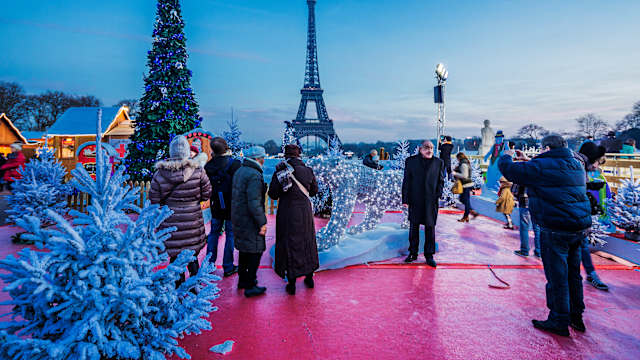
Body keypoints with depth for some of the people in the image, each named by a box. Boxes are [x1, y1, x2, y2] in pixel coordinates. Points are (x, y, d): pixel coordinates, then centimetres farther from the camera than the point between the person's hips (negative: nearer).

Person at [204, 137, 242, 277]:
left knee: (213, 233, 18)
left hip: (216, 206, 4)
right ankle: (228, 267, 13)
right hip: (232, 207, -4)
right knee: (230, 234, 6)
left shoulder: (208, 166, -4)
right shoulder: (235, 164, -17)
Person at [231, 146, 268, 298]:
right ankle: (250, 286, 7)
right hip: (250, 221, -10)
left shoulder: (239, 171, 11)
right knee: (255, 251, 0)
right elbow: (254, 203, -25)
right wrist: (262, 223, -19)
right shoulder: (254, 175, -20)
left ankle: (242, 279, 34)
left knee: (244, 250, 21)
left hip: (238, 218, 10)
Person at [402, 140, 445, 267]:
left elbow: (441, 181, 10)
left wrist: (437, 195, -4)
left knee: (430, 228, 5)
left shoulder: (439, 163, 7)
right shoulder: (411, 161, 4)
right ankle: (413, 253, 21)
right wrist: (405, 199, -2)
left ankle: (429, 256, 15)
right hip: (415, 200, 0)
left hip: (431, 201, 0)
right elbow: (406, 181, 2)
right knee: (413, 227, 8)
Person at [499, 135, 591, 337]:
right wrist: (528, 161, 27)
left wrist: (506, 157, 11)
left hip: (556, 230, -9)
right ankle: (576, 317, 32)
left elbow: (509, 170, -9)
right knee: (573, 274, 19)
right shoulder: (576, 165, 13)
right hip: (580, 227, 9)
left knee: (557, 277, 2)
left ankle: (560, 323, 12)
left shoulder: (542, 166, -14)